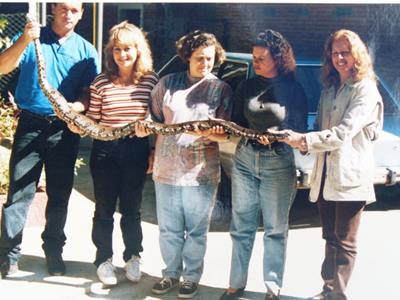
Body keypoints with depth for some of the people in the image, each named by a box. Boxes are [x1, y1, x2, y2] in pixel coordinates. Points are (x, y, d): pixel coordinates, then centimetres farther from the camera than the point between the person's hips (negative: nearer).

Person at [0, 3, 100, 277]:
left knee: (60, 195, 9)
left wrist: (77, 106, -20)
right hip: (31, 124, -2)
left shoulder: (85, 49, 7)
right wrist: (24, 41, -27)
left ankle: (54, 250, 24)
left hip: (65, 129, 2)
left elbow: (90, 90, 2)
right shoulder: (32, 37, 3)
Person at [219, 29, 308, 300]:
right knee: (242, 225, 7)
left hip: (278, 163, -3)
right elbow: (236, 123, 9)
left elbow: (299, 130, -3)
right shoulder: (247, 87, 7)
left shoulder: (294, 90, -2)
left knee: (276, 229, 4)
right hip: (245, 158, 3)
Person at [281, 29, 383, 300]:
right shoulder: (329, 90, 15)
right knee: (330, 237, 15)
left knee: (344, 241, 2)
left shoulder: (365, 89, -8)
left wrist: (306, 140, -24)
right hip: (324, 175, 7)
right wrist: (302, 142, -6)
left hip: (351, 175, -7)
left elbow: (345, 132, -19)